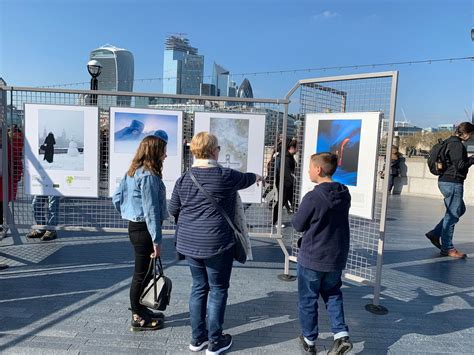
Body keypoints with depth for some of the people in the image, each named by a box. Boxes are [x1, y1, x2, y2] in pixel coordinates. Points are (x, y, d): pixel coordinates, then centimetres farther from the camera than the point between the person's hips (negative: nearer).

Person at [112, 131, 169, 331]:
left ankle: (140, 310, 34)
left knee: (143, 273, 20)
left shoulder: (132, 172, 9)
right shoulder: (149, 175, -20)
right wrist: (156, 240, -19)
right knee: (142, 274, 4)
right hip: (144, 230, -9)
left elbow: (116, 198, 14)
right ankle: (138, 318, 18)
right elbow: (151, 210, -21)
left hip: (135, 226, 9)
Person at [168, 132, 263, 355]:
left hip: (189, 242, 5)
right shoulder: (225, 176, -11)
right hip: (216, 243, -5)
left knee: (199, 287, 17)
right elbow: (246, 178, 9)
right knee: (218, 290, 9)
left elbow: (173, 210, 10)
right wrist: (257, 177, 32)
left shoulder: (183, 179, 2)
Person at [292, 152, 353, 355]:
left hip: (312, 258, -5)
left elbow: (298, 225, -12)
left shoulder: (313, 197, -23)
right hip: (337, 257, 6)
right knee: (332, 294, 25)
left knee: (307, 299, 13)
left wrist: (299, 215, 5)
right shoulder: (344, 195, -2)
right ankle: (341, 334, 15)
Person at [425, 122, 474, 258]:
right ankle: (447, 248, 6)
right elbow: (460, 165, -20)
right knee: (452, 215, -3)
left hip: (445, 181, 10)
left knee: (460, 209, 22)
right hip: (453, 182, -10)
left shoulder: (449, 142, 15)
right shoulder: (457, 145, -16)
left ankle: (435, 233, 19)